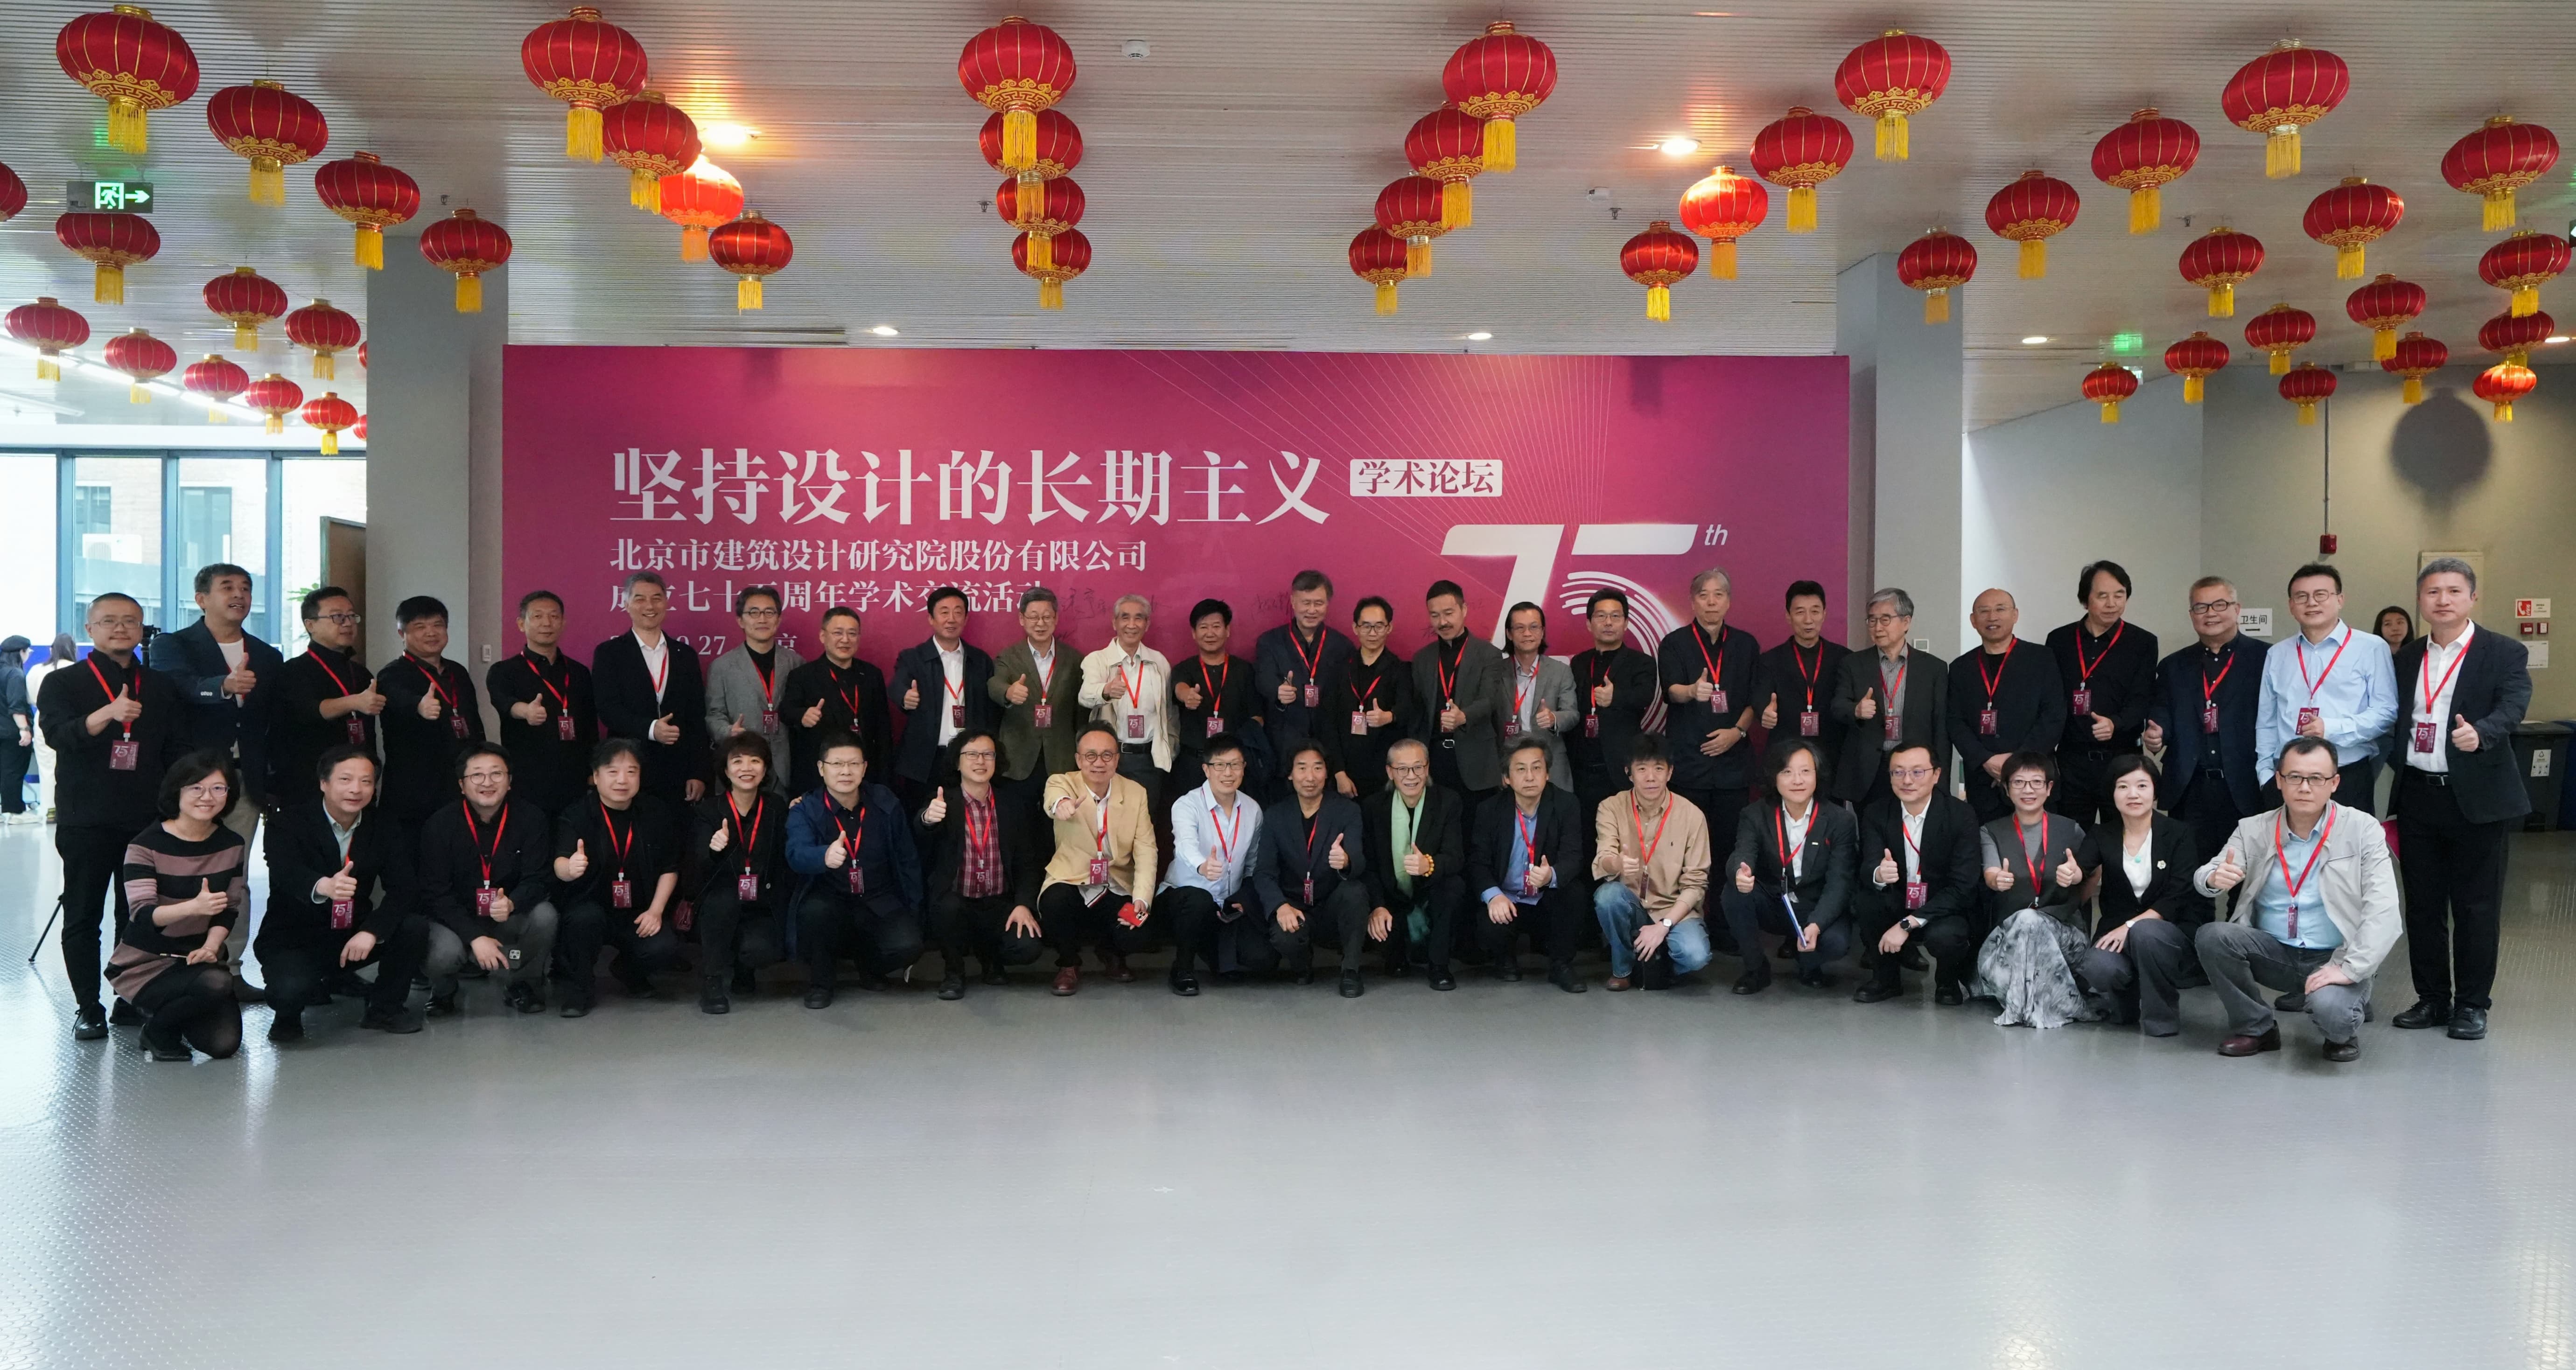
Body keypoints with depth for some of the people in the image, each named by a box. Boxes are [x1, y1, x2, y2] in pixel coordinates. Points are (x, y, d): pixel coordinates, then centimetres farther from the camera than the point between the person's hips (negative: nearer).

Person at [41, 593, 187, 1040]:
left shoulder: (161, 687, 12)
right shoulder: (63, 683, 4)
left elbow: (178, 753, 12)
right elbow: (57, 735, -15)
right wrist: (107, 714, -34)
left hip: (147, 819, 2)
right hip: (86, 821, -2)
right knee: (83, 916, 1)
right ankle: (88, 1008, 7)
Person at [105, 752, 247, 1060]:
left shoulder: (232, 845, 3)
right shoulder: (146, 846, -13)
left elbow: (230, 908, 4)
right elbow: (143, 914, -24)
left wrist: (211, 946, -16)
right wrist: (194, 907, -42)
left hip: (198, 957, 5)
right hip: (145, 963, -5)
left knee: (224, 1043, -13)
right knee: (216, 982, -33)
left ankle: (170, 1011, 18)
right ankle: (158, 1030, -3)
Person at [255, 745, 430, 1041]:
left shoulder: (383, 826, -2)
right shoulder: (289, 823, -13)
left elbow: (405, 887, -12)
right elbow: (286, 872, -34)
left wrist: (371, 931, -30)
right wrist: (323, 887, -58)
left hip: (355, 936, 4)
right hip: (294, 939, -4)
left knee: (415, 926, -22)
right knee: (291, 989, -34)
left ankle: (385, 1008, 3)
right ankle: (287, 1017, 6)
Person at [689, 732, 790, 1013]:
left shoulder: (776, 808, 2)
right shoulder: (708, 810, -4)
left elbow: (783, 865, 4)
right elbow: (702, 871, -15)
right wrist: (714, 850, -37)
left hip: (762, 909, 1)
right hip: (720, 908, -1)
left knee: (762, 949, -30)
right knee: (725, 896, -35)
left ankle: (739, 969, 10)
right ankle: (712, 979, -16)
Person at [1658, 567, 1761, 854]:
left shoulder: (1747, 645, 11)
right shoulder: (1674, 644, 3)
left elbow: (1756, 699, 11)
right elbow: (1672, 691, -12)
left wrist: (1738, 731, -6)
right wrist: (1693, 691, -34)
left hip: (1733, 759, 2)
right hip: (1688, 761, -2)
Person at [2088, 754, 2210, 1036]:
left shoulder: (2179, 834, 0)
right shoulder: (2103, 837, 7)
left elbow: (2177, 899, -11)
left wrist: (2131, 926, -24)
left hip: (2175, 931, -2)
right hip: (2120, 933, 2)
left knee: (2145, 932, -37)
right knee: (2094, 968, -31)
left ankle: (2161, 1015, -14)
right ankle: (2133, 998, 5)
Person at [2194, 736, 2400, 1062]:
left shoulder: (2363, 830, -5)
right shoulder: (2253, 830, 3)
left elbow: (2382, 908, -12)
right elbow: (2202, 878, -3)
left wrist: (2350, 970, -23)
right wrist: (2214, 879, -30)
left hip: (2335, 959, -3)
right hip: (2273, 953, 3)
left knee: (2329, 1009, -34)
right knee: (2211, 936, -24)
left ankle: (2344, 1028, 7)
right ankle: (2256, 1028, -1)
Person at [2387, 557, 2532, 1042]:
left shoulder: (2505, 653, -3)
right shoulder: (2407, 658, 11)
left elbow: (2512, 707, -19)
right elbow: (2397, 724, 11)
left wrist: (2480, 733, -40)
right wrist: (2399, 793, 8)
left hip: (2476, 799, -4)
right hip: (2418, 797, 4)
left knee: (2476, 907, 3)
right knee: (2422, 905, 10)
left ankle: (2472, 1004, 15)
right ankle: (2432, 999, 21)